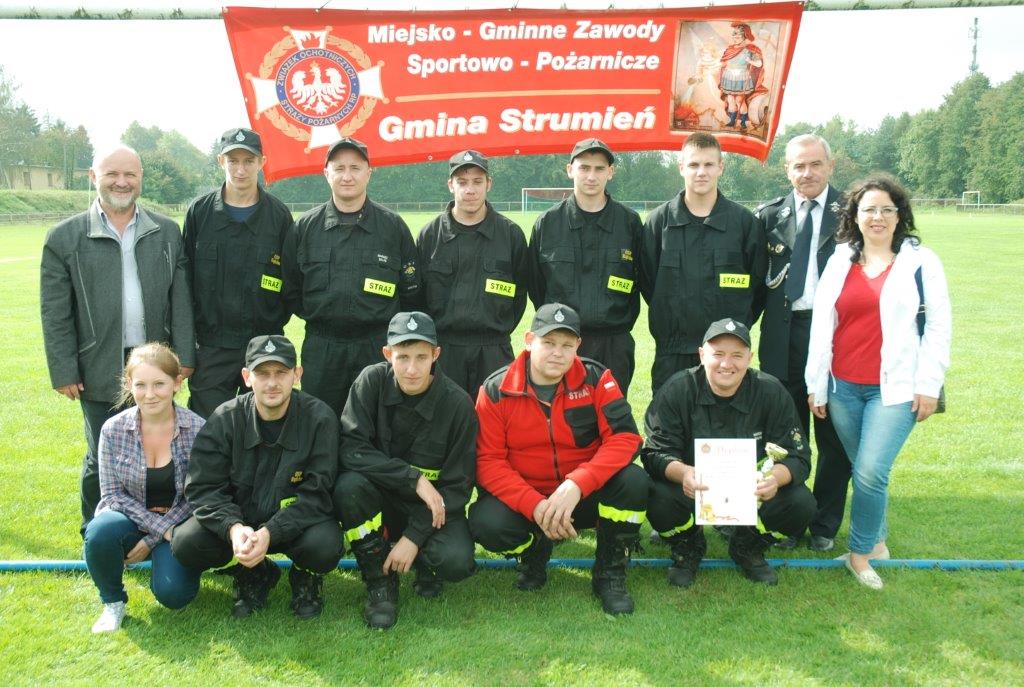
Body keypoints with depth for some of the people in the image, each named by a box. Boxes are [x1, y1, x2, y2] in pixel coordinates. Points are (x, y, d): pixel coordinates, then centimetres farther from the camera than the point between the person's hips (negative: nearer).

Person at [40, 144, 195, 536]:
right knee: (102, 459, 7)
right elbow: (55, 313, -1)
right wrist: (64, 372, -4)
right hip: (100, 372, -2)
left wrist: (184, 355, 2)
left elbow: (181, 299, 7)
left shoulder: (167, 232, 7)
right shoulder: (64, 238, 0)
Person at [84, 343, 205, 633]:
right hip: (131, 518, 1)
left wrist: (152, 540, -13)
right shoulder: (113, 430, -10)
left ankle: (161, 557, 14)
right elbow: (113, 493, -6)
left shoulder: (197, 430, -14)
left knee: (174, 593, -23)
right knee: (101, 531, -33)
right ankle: (113, 601, -4)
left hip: (177, 523, -1)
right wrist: (158, 526, -18)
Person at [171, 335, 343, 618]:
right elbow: (202, 487, -12)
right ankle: (254, 575, 8)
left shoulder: (319, 418, -15)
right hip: (237, 523, 2)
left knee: (325, 546, -34)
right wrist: (233, 528, -31)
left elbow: (317, 494, -18)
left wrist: (269, 533, -32)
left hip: (296, 523, -2)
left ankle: (305, 579, 6)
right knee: (186, 543, -23)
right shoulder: (226, 418, -9)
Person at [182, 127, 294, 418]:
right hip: (211, 348, 0)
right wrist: (190, 334, 2)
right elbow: (185, 276, 6)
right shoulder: (199, 211, 4)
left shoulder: (279, 215, 3)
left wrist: (275, 323, -2)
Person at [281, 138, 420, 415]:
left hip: (378, 349, -1)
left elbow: (411, 291, 8)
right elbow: (290, 288, 14)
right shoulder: (306, 226, 6)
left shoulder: (393, 226, 2)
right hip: (320, 349, 1)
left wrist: (388, 325, 4)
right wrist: (318, 318, 7)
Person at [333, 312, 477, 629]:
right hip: (380, 499, 1)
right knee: (348, 486, -31)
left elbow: (457, 484, -11)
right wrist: (414, 478, -26)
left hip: (433, 506, -1)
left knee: (456, 561, -29)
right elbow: (351, 448, -19)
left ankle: (424, 561, 11)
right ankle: (379, 580, -9)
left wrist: (413, 538, -18)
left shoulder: (458, 403, -16)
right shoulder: (372, 381, -13)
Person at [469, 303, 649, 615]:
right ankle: (534, 551, 8)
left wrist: (576, 485, -30)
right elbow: (489, 461, -11)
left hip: (585, 497, 1)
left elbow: (625, 437, -16)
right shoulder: (496, 390, -9)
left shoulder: (595, 379, -8)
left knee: (634, 481, -28)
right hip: (522, 500, 0)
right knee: (487, 523, -31)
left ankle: (609, 575, -3)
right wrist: (534, 505, -26)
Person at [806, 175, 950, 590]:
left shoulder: (920, 261, 0)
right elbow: (821, 324, 8)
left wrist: (929, 384, -5)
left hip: (895, 388, -3)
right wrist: (815, 385, 5)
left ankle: (860, 552, 6)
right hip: (843, 387, 3)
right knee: (861, 472, 10)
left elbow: (939, 325, 0)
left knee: (871, 473, -12)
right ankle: (877, 540, 28)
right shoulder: (839, 262, 8)